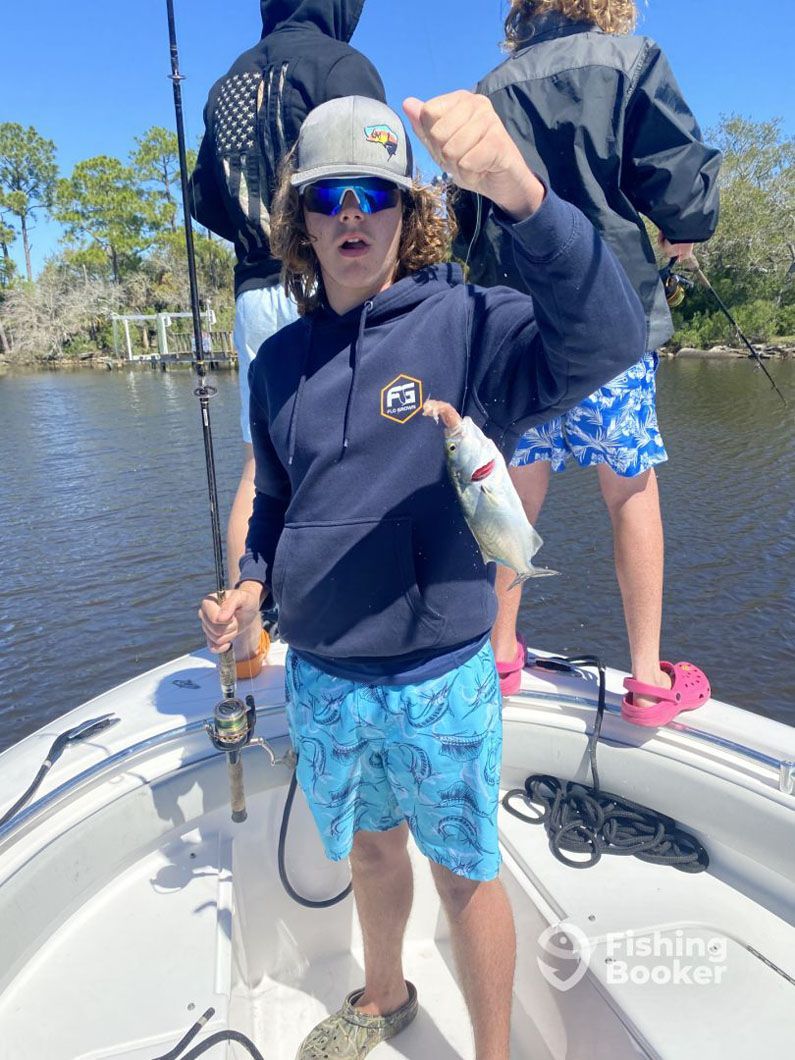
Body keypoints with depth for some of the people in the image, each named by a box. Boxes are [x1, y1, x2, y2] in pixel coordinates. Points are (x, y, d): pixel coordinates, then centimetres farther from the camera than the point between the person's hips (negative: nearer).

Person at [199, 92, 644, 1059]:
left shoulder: (465, 324, -11)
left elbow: (603, 339, -30)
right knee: (368, 845, 26)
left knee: (464, 872, 15)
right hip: (318, 678, 5)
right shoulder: (280, 360, 4)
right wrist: (252, 585, -2)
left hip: (439, 679, -4)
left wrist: (516, 189, -44)